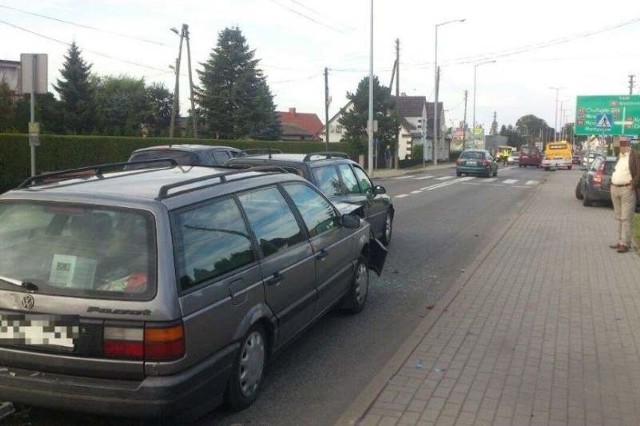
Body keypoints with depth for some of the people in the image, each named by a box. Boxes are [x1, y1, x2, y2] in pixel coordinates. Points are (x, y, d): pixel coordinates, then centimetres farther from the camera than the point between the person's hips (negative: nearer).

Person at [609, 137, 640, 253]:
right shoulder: (619, 156, 17)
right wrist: (612, 182, 14)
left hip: (627, 189, -8)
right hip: (615, 189, 8)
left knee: (626, 218, -7)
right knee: (619, 218, 12)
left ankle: (625, 244, -7)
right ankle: (620, 241, 19)